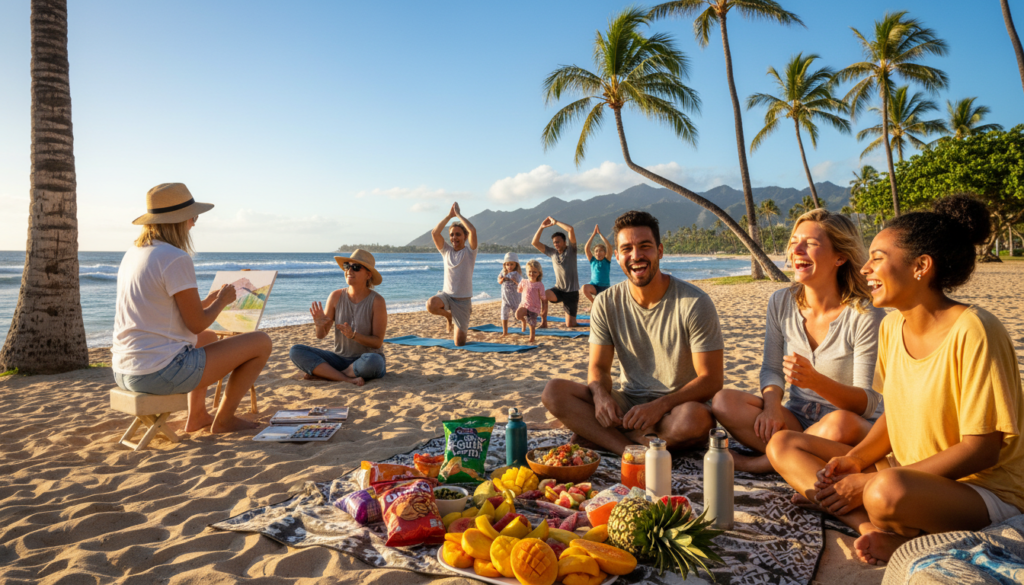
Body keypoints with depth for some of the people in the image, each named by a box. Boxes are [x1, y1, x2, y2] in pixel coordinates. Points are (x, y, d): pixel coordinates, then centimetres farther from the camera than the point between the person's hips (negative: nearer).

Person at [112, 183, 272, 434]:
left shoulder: (132, 254, 11)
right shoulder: (177, 259, -17)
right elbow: (197, 324, -14)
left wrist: (207, 301, 21)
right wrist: (222, 301, 4)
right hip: (162, 373, -10)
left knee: (209, 338, 35)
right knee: (261, 342, -1)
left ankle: (197, 416, 34)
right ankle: (223, 419, 13)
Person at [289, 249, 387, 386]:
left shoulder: (377, 301, -14)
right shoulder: (336, 297, -4)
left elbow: (377, 342, -14)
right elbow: (321, 335, 0)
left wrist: (353, 335, -30)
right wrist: (319, 325, -22)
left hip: (366, 359, -4)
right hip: (340, 359, 4)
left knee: (372, 361, -40)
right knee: (295, 351, -14)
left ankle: (324, 374, -15)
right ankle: (348, 379, -24)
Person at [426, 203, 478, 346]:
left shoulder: (469, 251, -2)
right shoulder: (446, 251, 7)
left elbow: (473, 230, -20)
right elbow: (434, 233, -7)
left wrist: (458, 214, -11)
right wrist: (449, 216, -8)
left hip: (463, 300, -2)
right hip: (446, 294, 3)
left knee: (459, 343, -4)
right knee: (431, 305, -36)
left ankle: (462, 329, 37)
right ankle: (448, 315, 2)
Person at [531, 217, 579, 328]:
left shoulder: (571, 250, -2)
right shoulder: (552, 252, 7)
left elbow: (571, 229, -17)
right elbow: (535, 243, 3)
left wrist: (556, 222, -9)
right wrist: (542, 227, -3)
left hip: (572, 292, -3)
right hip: (558, 289, 3)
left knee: (570, 325, -3)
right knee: (542, 296, -32)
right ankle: (544, 322, -16)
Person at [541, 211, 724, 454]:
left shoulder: (695, 304, -12)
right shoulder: (606, 304, 0)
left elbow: (710, 380, -12)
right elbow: (598, 366, 3)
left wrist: (659, 406, -28)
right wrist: (601, 395, -23)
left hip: (677, 405, -3)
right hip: (628, 404, 3)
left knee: (694, 418, -39)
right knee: (554, 391, -17)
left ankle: (595, 434, -19)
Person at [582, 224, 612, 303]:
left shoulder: (607, 261, 3)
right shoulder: (592, 261, 6)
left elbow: (609, 247, -10)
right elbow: (586, 248, -6)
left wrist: (600, 233, -7)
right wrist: (594, 234, -8)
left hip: (605, 288, -1)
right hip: (594, 286, 1)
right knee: (584, 288, -31)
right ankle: (593, 303, -7)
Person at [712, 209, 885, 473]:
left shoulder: (865, 316, -15)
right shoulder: (781, 302, -1)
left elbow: (869, 404, -16)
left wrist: (814, 380, -35)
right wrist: (772, 405, -17)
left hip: (858, 430, -3)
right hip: (797, 420, 4)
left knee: (839, 423, -39)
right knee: (724, 402, -19)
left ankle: (758, 463, -15)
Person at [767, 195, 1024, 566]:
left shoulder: (972, 332, -20)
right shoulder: (892, 326, 3)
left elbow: (982, 449, -20)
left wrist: (871, 481, -21)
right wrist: (855, 459, -7)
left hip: (985, 490, -8)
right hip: (907, 475, 8)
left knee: (887, 493, -40)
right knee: (782, 445, -3)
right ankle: (880, 530, -17)